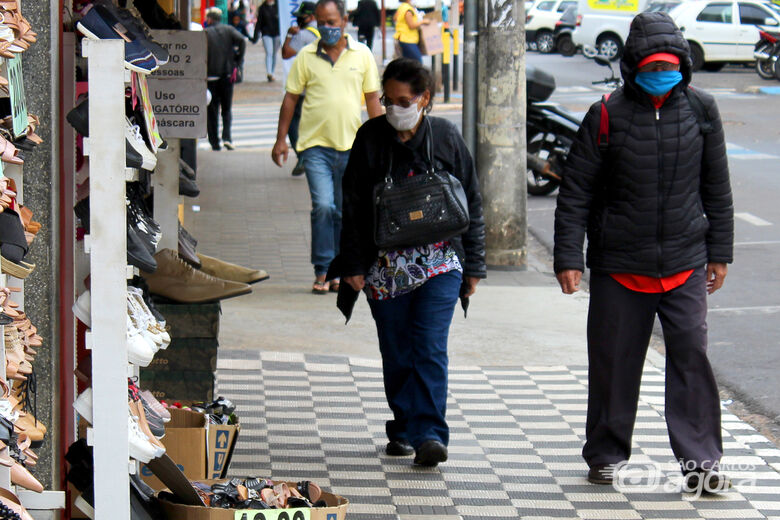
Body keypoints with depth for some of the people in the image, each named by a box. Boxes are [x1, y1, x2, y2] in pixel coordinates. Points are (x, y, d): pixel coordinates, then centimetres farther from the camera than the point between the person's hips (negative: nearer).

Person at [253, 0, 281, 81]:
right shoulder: (262, 8, 4)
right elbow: (259, 23, 7)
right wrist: (255, 36, 4)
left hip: (277, 33, 1)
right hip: (266, 34, -1)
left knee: (274, 53, 9)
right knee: (269, 53, -14)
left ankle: (272, 73, 19)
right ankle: (269, 73, -25)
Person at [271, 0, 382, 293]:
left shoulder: (362, 55, 6)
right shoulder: (306, 57, 3)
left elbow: (372, 99, 11)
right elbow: (290, 98, 8)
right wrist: (281, 139, 4)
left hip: (351, 146, 2)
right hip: (316, 145, -2)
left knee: (345, 213, 7)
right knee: (323, 206, -15)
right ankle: (322, 272, -8)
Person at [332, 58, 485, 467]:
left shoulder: (446, 138, 2)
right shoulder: (370, 138, 3)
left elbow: (471, 204, 9)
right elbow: (352, 206, 7)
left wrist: (473, 265, 8)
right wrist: (352, 264, 2)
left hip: (440, 261, -2)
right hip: (385, 264, 2)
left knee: (431, 348, -12)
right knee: (396, 353, 7)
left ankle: (429, 433, -15)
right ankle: (403, 427, 20)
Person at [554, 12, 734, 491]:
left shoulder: (701, 111, 2)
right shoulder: (607, 116, -5)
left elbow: (717, 187, 12)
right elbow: (575, 192, -1)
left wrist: (719, 252, 12)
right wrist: (568, 257, -5)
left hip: (685, 264, 1)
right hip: (618, 265, -1)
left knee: (692, 354, -6)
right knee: (613, 362, 6)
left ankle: (700, 460, 0)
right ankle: (606, 455, 21)